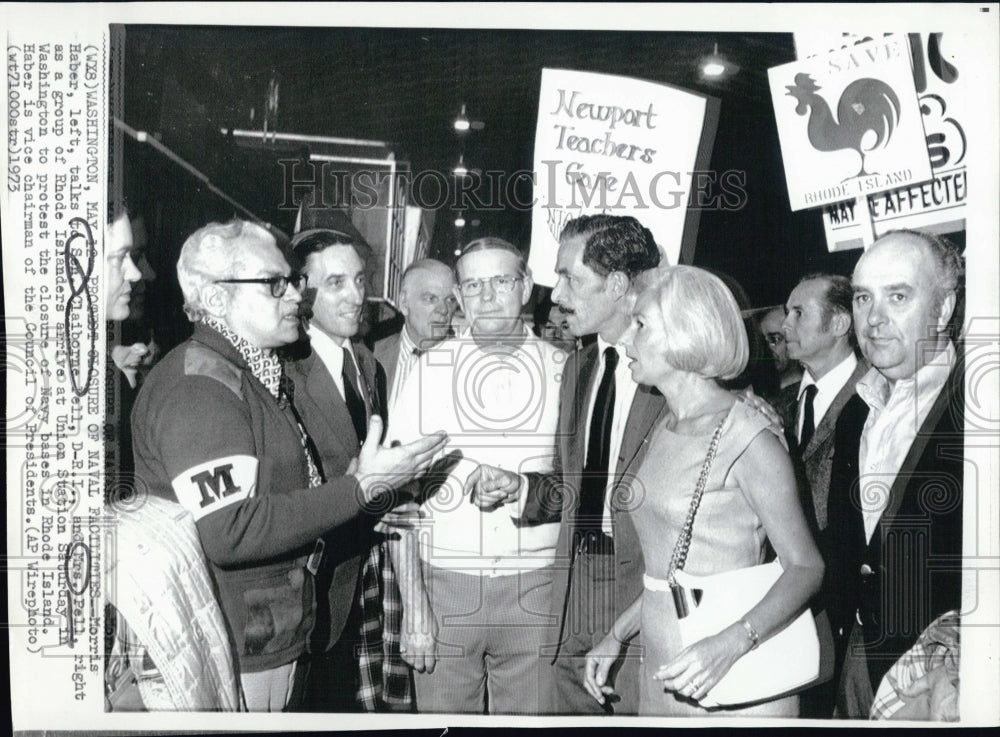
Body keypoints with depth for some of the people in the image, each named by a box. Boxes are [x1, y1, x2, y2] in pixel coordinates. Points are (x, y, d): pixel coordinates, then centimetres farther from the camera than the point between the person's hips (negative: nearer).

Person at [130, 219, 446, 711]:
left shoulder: (258, 376, 13)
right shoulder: (198, 384, -19)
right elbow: (227, 532, -28)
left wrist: (377, 497, 5)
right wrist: (361, 486, -25)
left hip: (276, 632, 9)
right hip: (227, 652, -9)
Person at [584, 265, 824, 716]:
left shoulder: (749, 441, -15)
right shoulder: (663, 435, 7)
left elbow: (805, 567, -15)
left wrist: (731, 644, -27)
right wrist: (616, 637, 6)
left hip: (732, 683, -7)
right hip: (661, 675, 7)